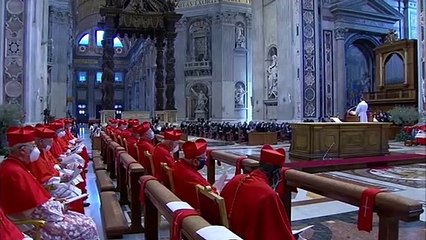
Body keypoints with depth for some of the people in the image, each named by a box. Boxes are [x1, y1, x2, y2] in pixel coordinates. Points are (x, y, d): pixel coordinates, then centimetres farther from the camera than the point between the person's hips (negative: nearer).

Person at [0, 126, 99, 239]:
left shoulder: (14, 166, 7)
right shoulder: (15, 172, -24)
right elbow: (36, 209, -24)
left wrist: (54, 202, 6)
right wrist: (61, 217, -12)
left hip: (35, 218, 10)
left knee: (86, 222, 9)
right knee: (87, 227, -7)